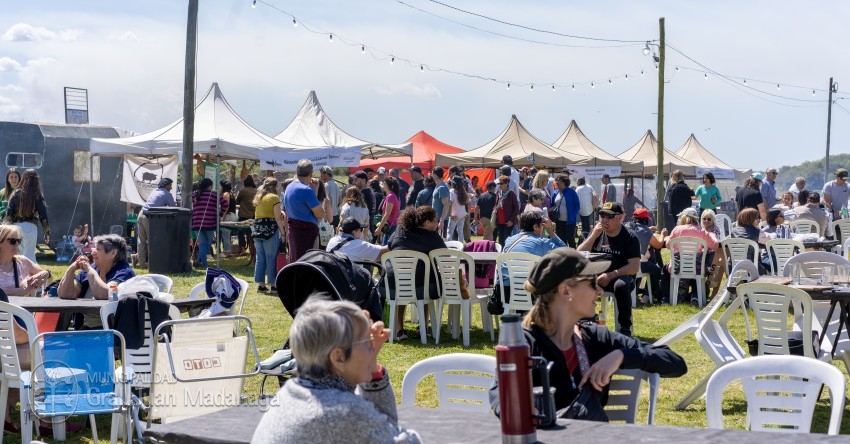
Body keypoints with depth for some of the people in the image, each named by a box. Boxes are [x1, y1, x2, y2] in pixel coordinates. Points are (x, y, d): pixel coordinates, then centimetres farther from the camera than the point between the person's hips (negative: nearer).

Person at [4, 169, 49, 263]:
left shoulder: (16, 193, 3)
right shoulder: (38, 195, -2)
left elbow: (8, 214, 1)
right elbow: (43, 216, -4)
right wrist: (47, 232, 2)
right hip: (30, 227, -2)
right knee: (29, 255, 2)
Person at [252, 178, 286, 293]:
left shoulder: (258, 197, 14)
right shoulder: (274, 198, -7)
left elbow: (256, 215, 13)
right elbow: (278, 218, -10)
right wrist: (282, 233, -7)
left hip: (257, 228, 6)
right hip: (270, 229, -6)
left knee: (260, 258, 10)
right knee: (271, 258, -1)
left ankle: (260, 284, 12)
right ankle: (273, 284, 3)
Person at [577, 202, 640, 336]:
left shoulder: (629, 237, -2)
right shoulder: (597, 232, 11)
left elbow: (635, 267, -10)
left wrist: (611, 275, -21)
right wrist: (594, 236, -9)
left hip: (620, 276, -3)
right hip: (596, 277, 3)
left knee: (621, 286, -38)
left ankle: (625, 328, -21)